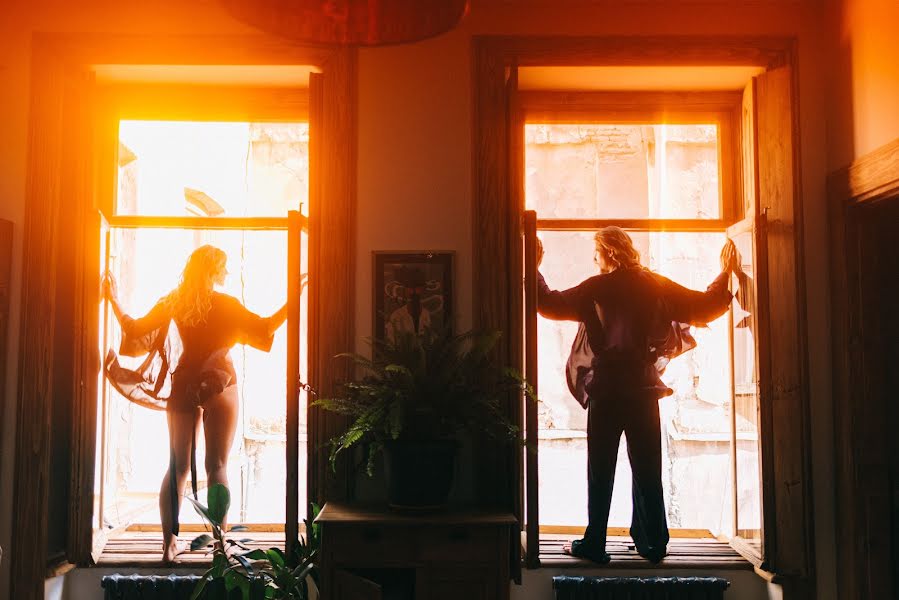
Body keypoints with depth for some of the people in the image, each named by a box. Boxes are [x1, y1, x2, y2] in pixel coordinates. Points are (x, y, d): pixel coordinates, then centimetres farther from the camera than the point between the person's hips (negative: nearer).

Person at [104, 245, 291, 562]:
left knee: (178, 466, 9)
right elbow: (264, 328, -7)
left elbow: (135, 330, 6)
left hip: (183, 388, 3)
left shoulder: (174, 303, 3)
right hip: (220, 387, -3)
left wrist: (114, 300, 18)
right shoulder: (225, 304, -7)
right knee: (217, 466, 1)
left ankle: (169, 542, 10)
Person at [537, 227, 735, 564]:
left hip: (605, 389, -2)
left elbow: (552, 305, -2)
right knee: (647, 470, 11)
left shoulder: (595, 288, -4)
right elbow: (706, 306, 8)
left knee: (600, 470, 4)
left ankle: (595, 544, 6)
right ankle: (653, 543, 16)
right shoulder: (656, 286, 4)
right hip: (644, 389, 3)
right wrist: (724, 274, 23)